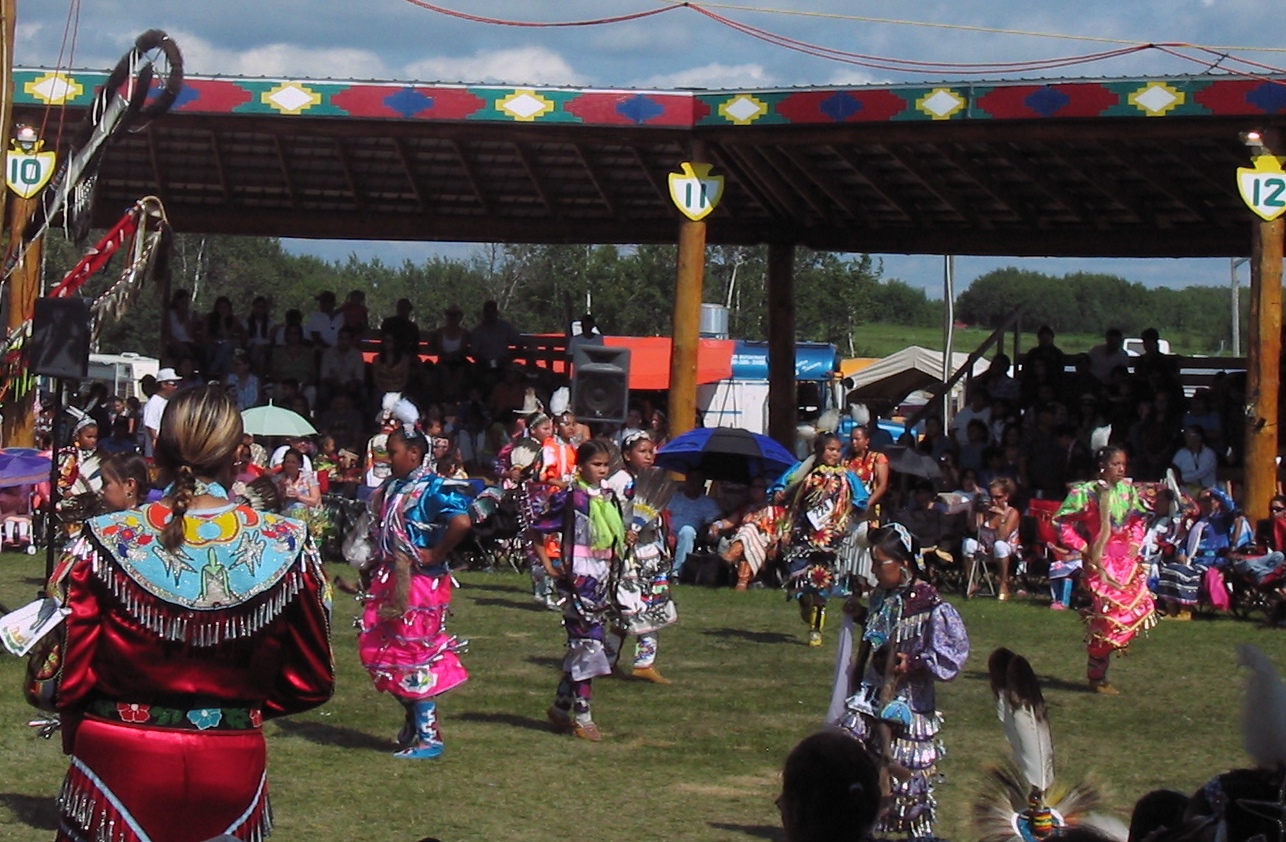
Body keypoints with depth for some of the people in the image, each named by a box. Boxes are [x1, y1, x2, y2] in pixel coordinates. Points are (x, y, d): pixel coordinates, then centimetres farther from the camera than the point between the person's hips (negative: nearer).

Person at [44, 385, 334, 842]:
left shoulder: (105, 543, -13)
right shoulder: (285, 547, -9)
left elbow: (65, 678, -10)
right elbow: (311, 683, -1)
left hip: (119, 761, -1)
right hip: (232, 770, 1)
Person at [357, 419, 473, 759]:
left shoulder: (433, 488, -16)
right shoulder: (393, 488, 11)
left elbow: (461, 522, -31)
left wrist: (436, 555, -22)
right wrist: (378, 559, 12)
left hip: (421, 582, -9)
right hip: (390, 579, 9)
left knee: (414, 655, -5)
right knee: (376, 650, 11)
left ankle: (429, 737, 4)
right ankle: (415, 718, 28)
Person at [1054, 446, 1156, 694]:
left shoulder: (1128, 489, 9)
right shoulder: (1086, 492, -9)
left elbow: (1138, 521, 24)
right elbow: (1062, 523, -7)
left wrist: (1135, 544, 9)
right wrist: (1084, 548, -10)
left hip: (1126, 560, 6)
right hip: (1101, 561, -6)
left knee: (1140, 608, -4)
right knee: (1108, 617, -7)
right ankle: (1096, 677, 9)